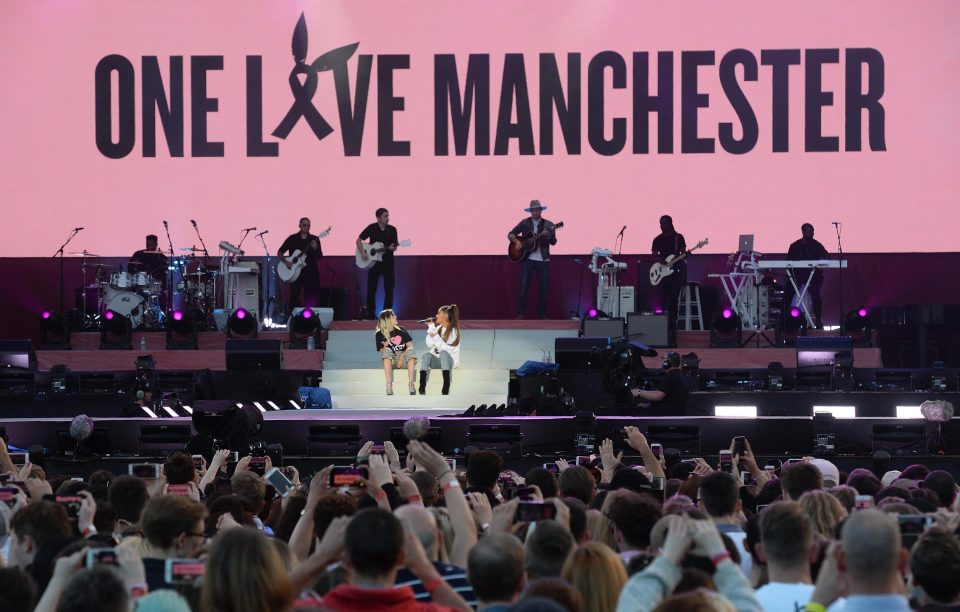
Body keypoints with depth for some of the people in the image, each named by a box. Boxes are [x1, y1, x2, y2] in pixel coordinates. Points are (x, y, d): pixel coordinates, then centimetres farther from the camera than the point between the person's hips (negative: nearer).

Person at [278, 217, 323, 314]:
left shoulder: (314, 239, 5)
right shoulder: (292, 238, 4)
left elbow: (320, 257, -2)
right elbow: (279, 252, 6)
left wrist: (315, 248, -21)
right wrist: (285, 261, -11)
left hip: (311, 272, 0)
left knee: (310, 298, -1)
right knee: (294, 296, -1)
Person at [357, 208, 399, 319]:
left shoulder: (392, 229, 2)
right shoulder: (372, 228, -5)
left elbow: (395, 245, 6)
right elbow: (359, 240, 0)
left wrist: (393, 248, -17)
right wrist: (362, 252, -14)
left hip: (388, 262, 2)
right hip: (374, 262, -2)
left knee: (389, 289, 0)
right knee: (371, 289, 0)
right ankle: (370, 315, 8)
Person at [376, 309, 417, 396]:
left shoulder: (401, 330, 9)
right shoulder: (380, 334, 4)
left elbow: (410, 346, 0)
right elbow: (383, 352, -1)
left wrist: (402, 358, -16)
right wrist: (385, 346, -24)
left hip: (403, 358, 1)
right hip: (391, 360, -1)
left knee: (410, 351, -31)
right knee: (387, 350, -33)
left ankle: (411, 383, -35)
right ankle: (389, 384, -41)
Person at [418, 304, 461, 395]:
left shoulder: (453, 331, -6)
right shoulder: (438, 328, 12)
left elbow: (446, 349, -15)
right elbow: (429, 345, 3)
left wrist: (435, 337, -21)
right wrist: (431, 328, 1)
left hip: (449, 360, -5)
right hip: (437, 360, 5)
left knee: (443, 353, -37)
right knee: (426, 355, -28)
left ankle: (446, 387, -45)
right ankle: (422, 387, -45)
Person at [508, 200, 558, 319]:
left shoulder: (548, 225, 4)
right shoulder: (524, 223, 5)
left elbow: (553, 242, -5)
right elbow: (510, 234, 7)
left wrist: (548, 236, -26)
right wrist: (517, 242, -12)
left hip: (543, 260, 1)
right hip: (528, 259, -1)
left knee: (544, 288, 2)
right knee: (523, 287, -6)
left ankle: (542, 314, 13)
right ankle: (520, 313, -1)